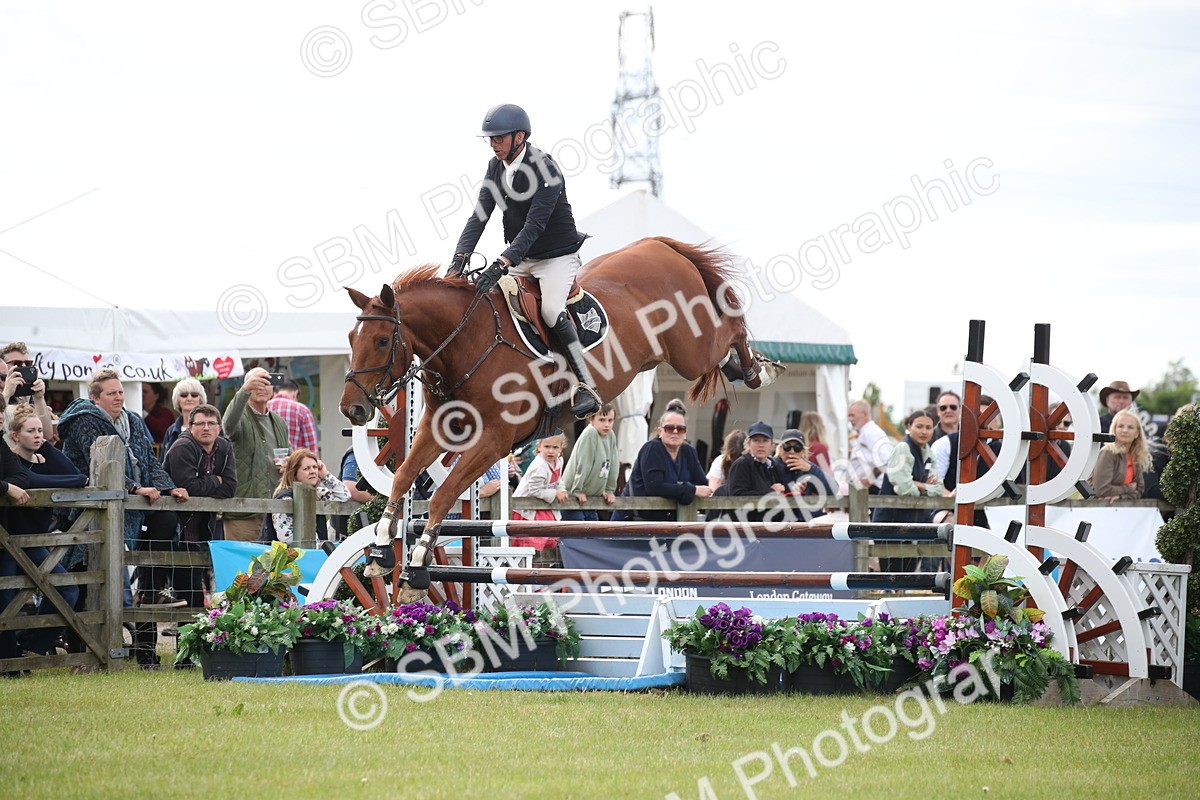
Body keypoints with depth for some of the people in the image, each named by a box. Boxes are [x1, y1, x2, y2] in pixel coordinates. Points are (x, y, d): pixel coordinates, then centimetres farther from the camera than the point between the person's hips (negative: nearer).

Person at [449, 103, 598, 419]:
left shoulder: (545, 170, -23)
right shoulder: (496, 167, 0)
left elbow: (534, 226, -31)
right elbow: (479, 216, -5)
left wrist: (501, 265, -40)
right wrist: (460, 258, -21)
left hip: (557, 257, -8)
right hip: (520, 258, 8)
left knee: (551, 310, -30)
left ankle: (586, 386, -24)